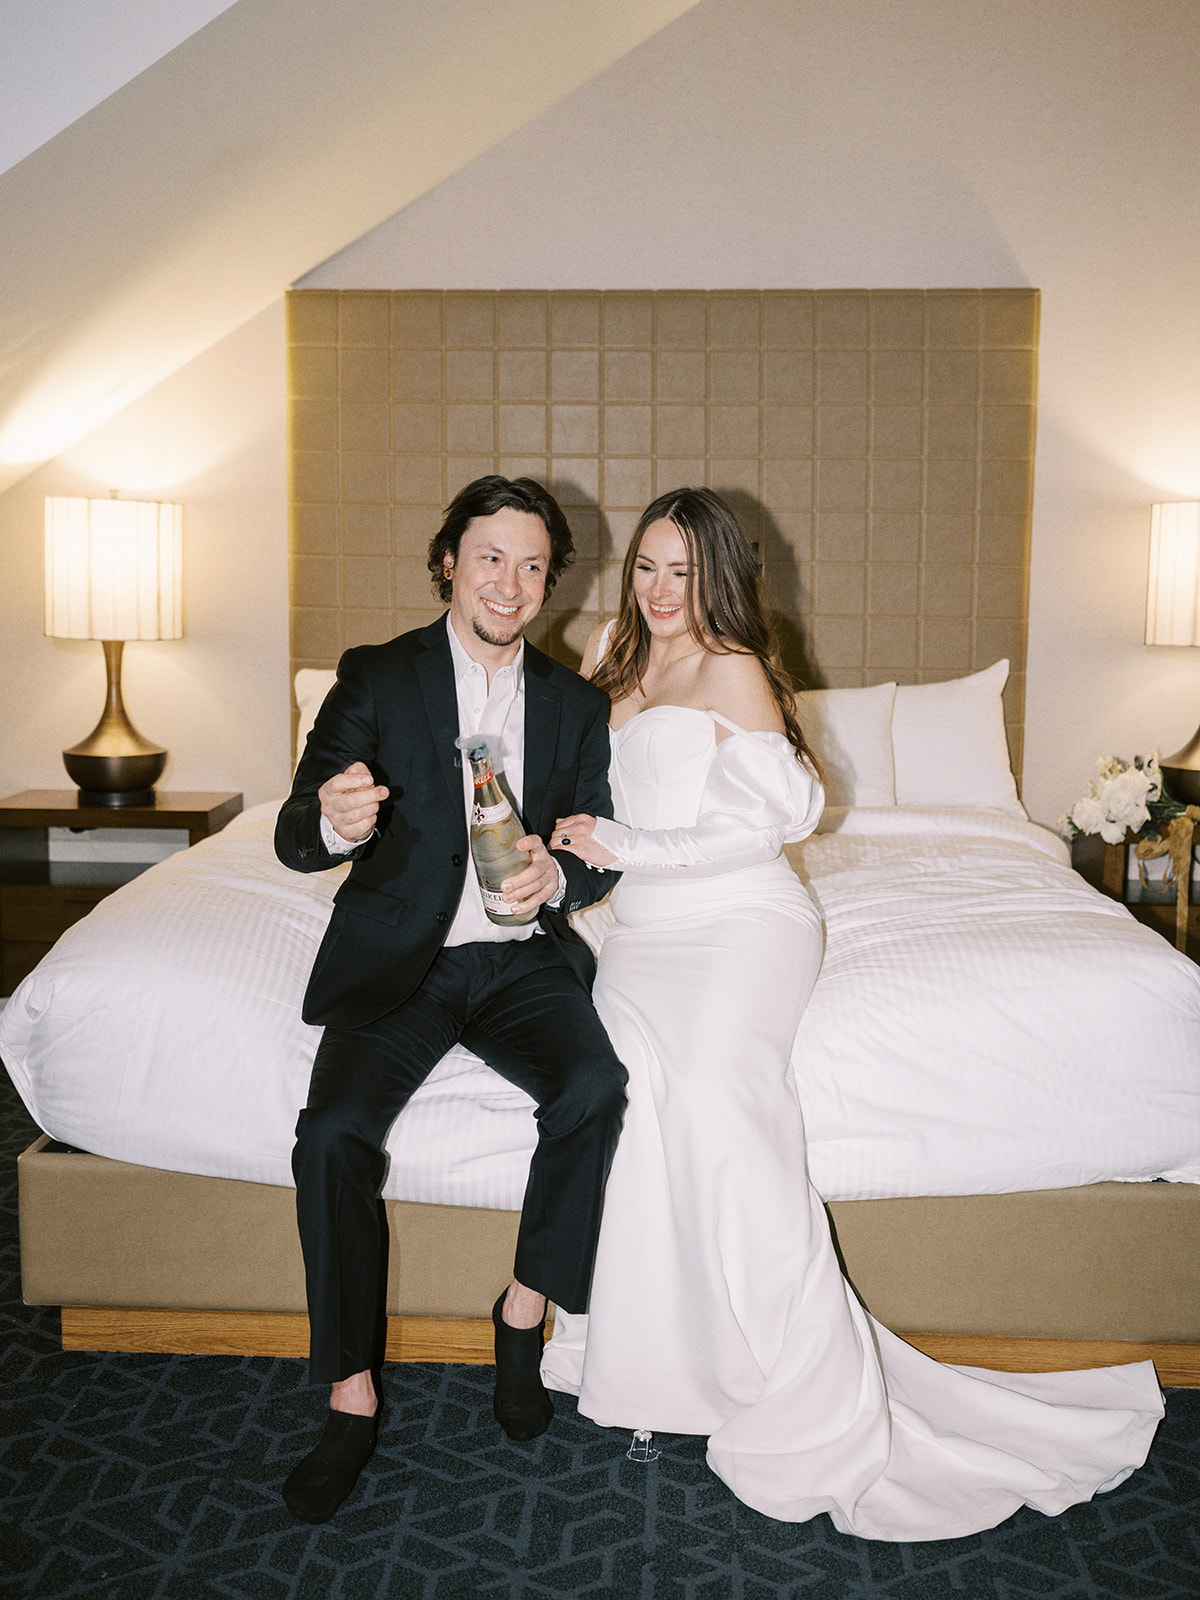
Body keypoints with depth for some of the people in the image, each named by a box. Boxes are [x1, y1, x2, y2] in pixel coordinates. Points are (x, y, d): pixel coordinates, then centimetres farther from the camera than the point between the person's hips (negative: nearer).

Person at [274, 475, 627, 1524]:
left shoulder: (576, 705, 8)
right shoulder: (376, 678, -1)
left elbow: (601, 853, 9)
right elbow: (295, 839, -7)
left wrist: (557, 877, -16)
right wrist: (333, 824, -33)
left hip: (522, 957, 2)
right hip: (398, 960, -1)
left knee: (596, 1084, -26)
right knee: (334, 1132, -24)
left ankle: (525, 1309, -4)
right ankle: (352, 1394, -6)